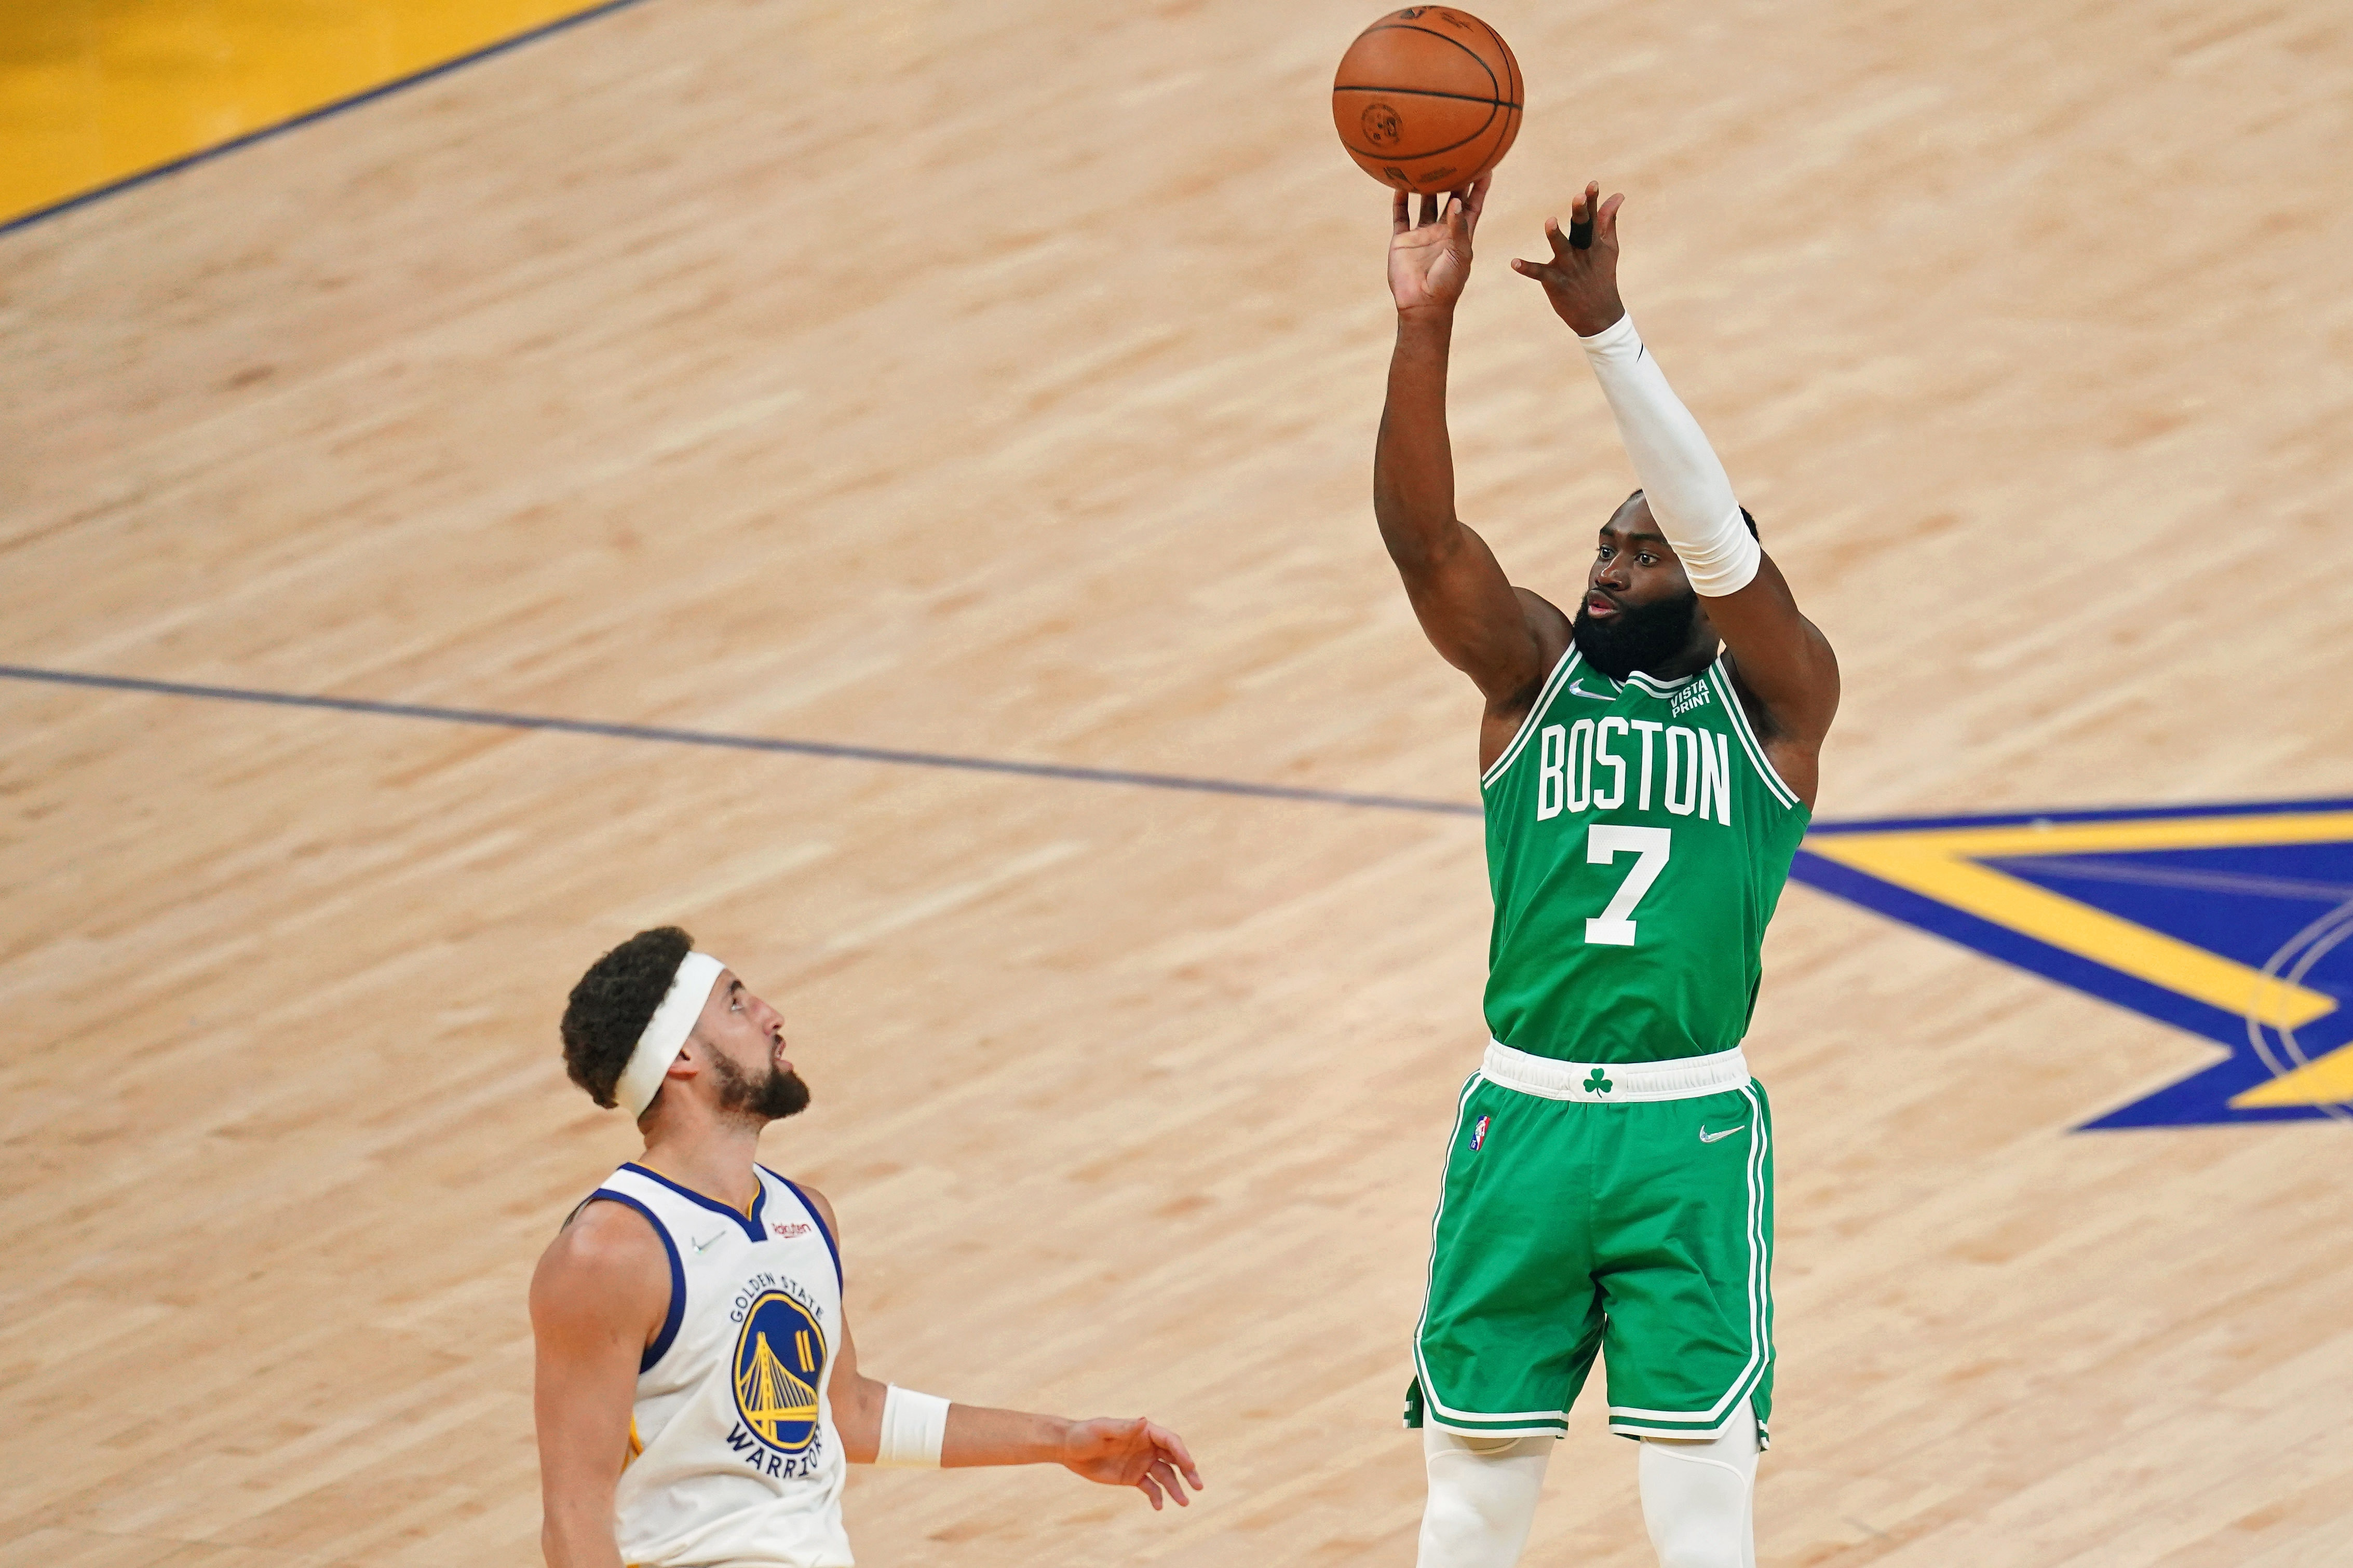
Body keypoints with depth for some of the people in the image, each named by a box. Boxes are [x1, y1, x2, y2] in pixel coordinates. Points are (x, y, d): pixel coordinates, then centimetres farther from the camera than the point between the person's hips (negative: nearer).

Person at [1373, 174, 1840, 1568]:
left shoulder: (1775, 701, 2)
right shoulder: (1535, 672, 8)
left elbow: (1715, 534, -16)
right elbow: (1422, 532, -8)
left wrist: (1606, 330, -26)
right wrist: (1426, 327, -24)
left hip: (1692, 1138, -2)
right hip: (1522, 1124, 3)